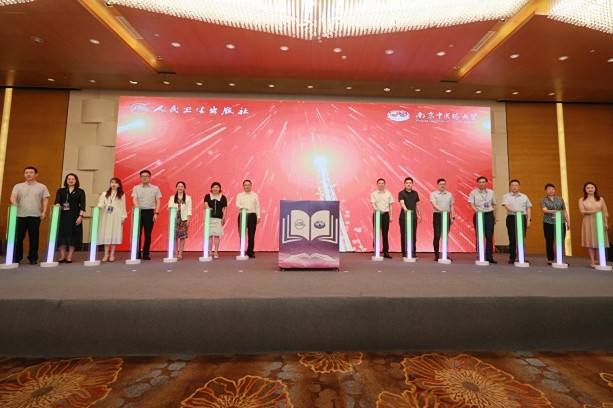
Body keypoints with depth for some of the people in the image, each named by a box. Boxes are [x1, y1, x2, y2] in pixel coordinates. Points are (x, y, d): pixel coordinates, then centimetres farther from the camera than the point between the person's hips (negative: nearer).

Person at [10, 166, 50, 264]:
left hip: (35, 216, -1)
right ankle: (16, 258, 14)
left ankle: (33, 258, 11)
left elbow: (45, 200, 5)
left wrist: (44, 211, -6)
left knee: (34, 238, 2)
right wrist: (15, 205, -21)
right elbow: (13, 197, 0)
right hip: (21, 215, 1)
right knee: (18, 237, 3)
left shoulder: (42, 187, 10)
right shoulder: (18, 186, 13)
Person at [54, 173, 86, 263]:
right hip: (63, 216, 2)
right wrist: (58, 206, -23)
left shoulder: (80, 191, 5)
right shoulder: (60, 191, 11)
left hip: (75, 216, -2)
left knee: (73, 235, 1)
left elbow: (82, 205, -2)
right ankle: (62, 256, 14)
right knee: (62, 235, 3)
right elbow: (57, 201, 0)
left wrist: (80, 216, -11)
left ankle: (69, 257, 9)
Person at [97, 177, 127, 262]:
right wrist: (98, 206, -21)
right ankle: (106, 254, 9)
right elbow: (101, 203, 1)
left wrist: (123, 217, -2)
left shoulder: (121, 195, 7)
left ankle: (112, 254, 8)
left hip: (116, 217, -2)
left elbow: (123, 206, 4)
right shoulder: (105, 194, 11)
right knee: (106, 234, 2)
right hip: (106, 216, 2)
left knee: (115, 234, -1)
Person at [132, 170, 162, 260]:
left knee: (148, 234, 3)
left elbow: (158, 202, 5)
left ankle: (146, 254, 12)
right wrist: (138, 209, -23)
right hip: (139, 212, 0)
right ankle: (137, 254, 10)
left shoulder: (155, 188, 7)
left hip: (150, 212, 0)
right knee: (137, 233, 1)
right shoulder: (136, 188, 7)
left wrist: (156, 213, -4)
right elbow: (134, 200, -5)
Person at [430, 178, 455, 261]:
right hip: (437, 215, -4)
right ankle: (436, 255, 2)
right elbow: (434, 204, -14)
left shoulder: (449, 194, 14)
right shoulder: (433, 194, 1)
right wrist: (441, 210, -31)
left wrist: (452, 217, 7)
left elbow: (451, 207, 14)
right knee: (437, 236, -4)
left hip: (447, 216, 4)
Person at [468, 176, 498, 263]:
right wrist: (477, 211, -21)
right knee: (479, 236, 0)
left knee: (489, 236, 2)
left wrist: (496, 216, 12)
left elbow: (494, 205, 15)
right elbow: (471, 204, -4)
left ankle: (489, 256, 8)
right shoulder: (473, 192, 2)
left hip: (489, 215, 3)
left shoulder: (491, 192, 11)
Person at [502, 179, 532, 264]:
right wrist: (516, 211, -27)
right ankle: (512, 257, 6)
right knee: (512, 239, -1)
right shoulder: (506, 196, 5)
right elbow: (506, 206, -9)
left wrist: (528, 220, 3)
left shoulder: (524, 196, 15)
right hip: (511, 218, -2)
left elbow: (528, 208, 13)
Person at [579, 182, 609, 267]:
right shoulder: (582, 200, 5)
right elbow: (582, 211, -6)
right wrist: (593, 211, -18)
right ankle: (592, 261, 2)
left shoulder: (600, 199, 9)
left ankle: (599, 260, 10)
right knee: (590, 241, -2)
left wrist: (606, 223, 0)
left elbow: (605, 212, 7)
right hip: (588, 222, -2)